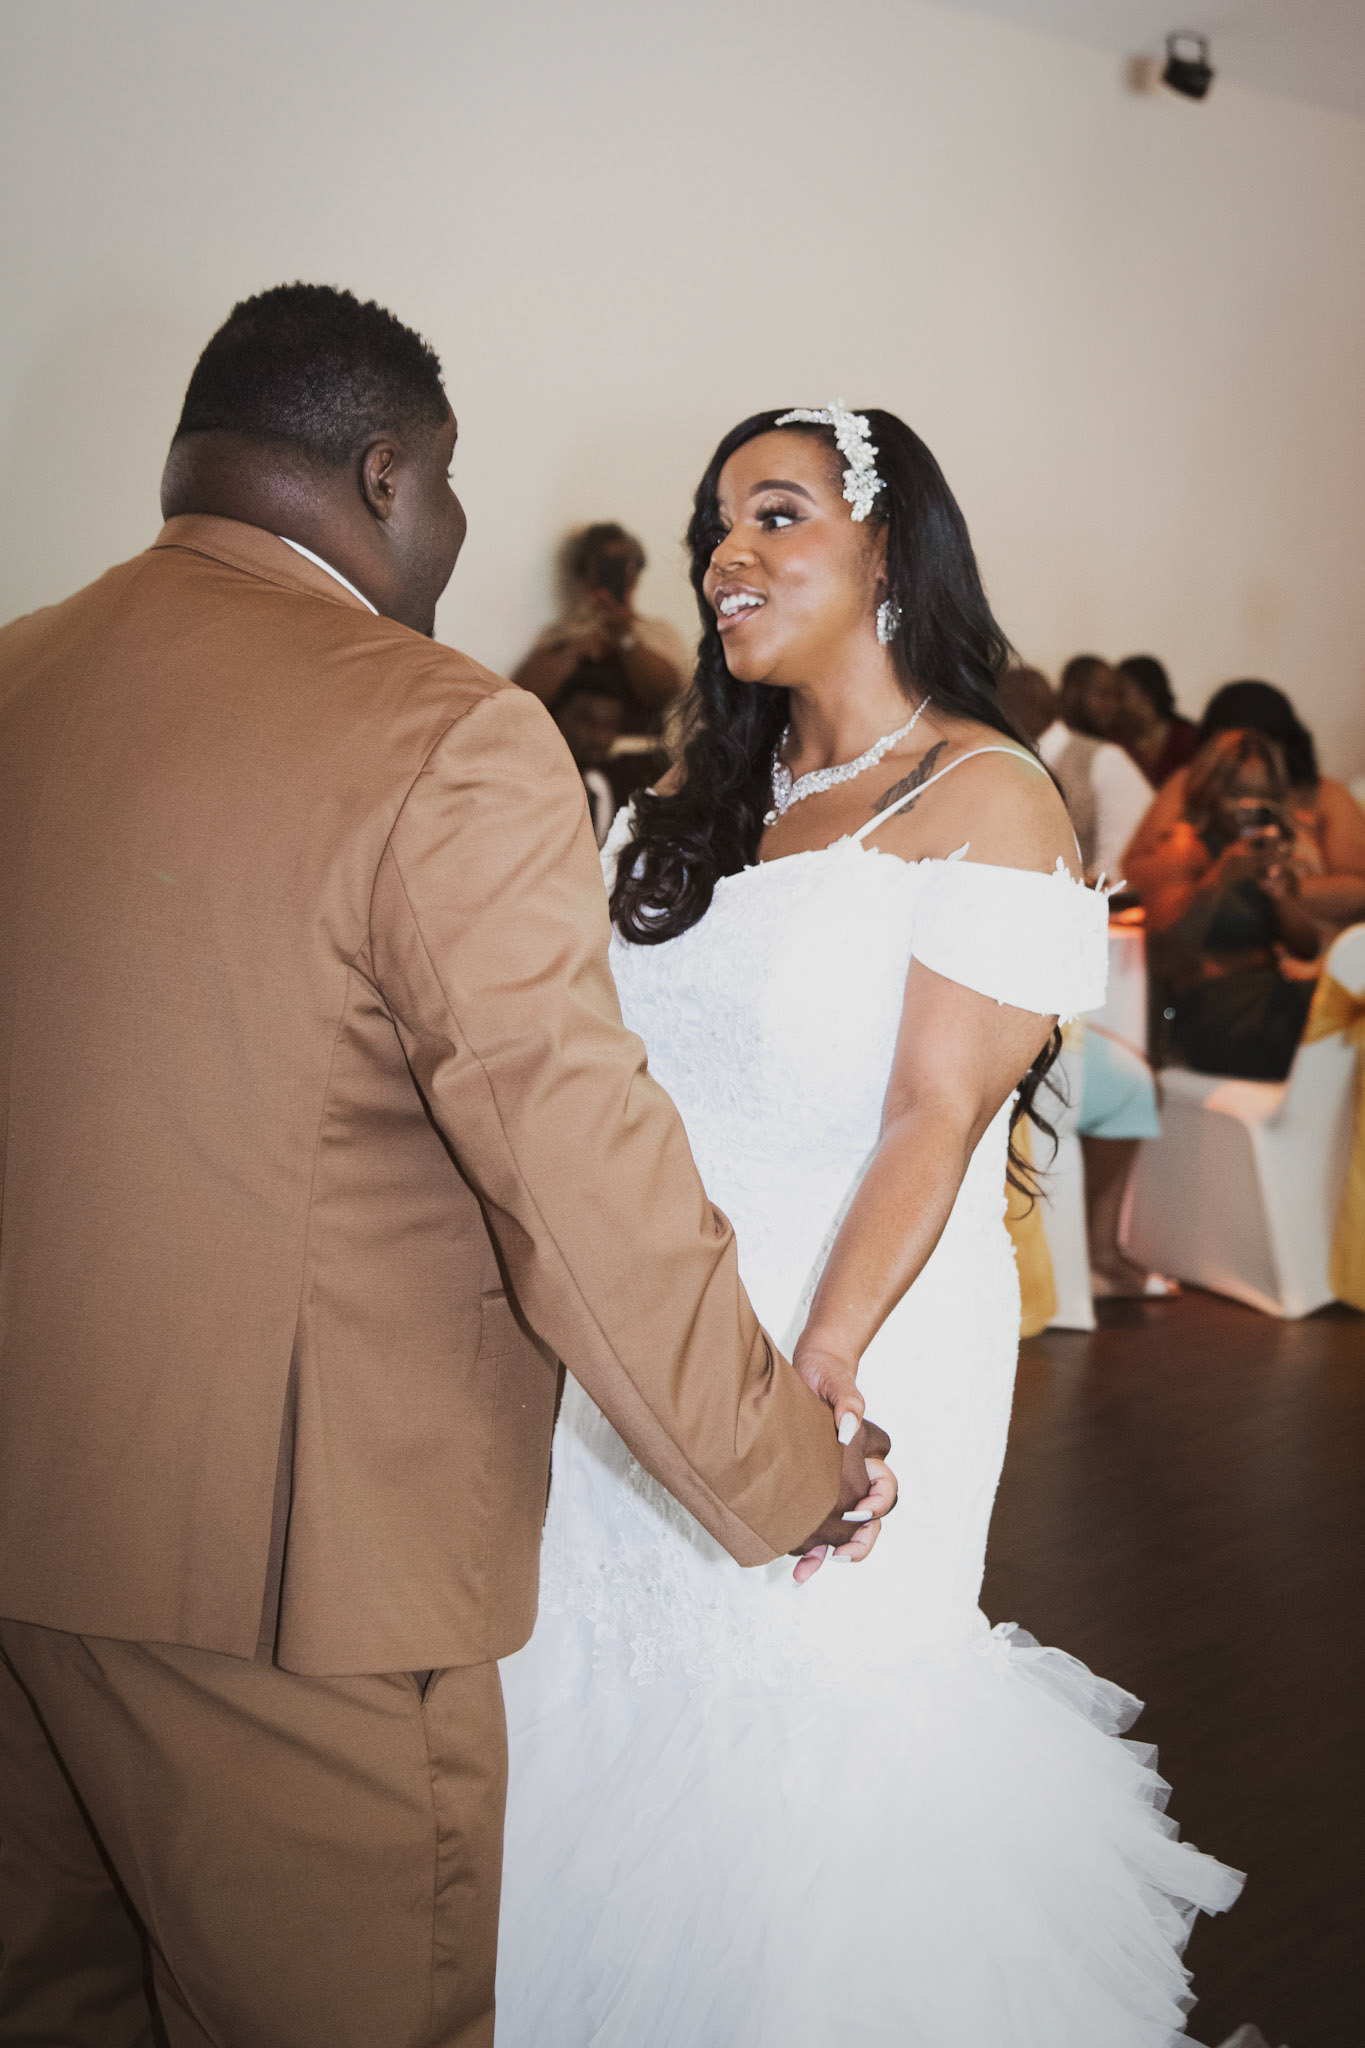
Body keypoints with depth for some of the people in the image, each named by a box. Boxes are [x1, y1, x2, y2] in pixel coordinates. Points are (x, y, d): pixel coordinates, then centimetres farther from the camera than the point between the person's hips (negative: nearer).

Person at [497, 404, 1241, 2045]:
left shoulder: (985, 800, -9)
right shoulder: (703, 805, 10)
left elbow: (937, 1120, -16)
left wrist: (814, 1380, -23)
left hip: (854, 1354, -6)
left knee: (799, 1717, 6)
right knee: (610, 1693, 15)